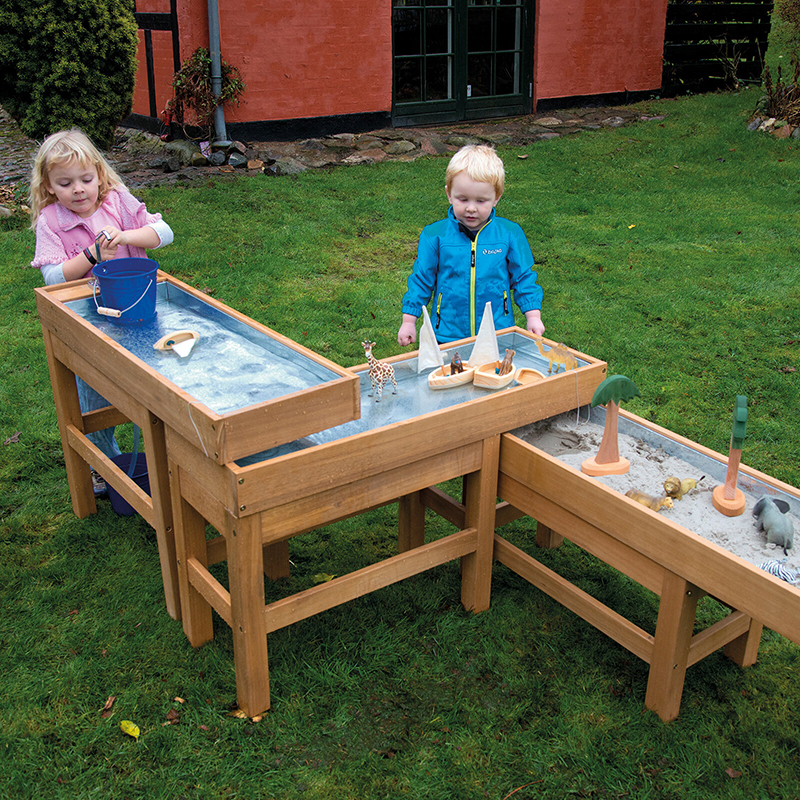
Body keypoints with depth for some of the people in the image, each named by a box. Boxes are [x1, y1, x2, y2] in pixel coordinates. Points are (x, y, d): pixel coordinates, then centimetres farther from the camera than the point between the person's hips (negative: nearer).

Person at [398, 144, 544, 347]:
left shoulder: (510, 234, -3)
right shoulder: (434, 236, -5)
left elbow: (523, 277, 7)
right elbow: (421, 279, 4)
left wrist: (533, 316, 3)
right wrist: (408, 322, 5)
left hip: (499, 334, 0)